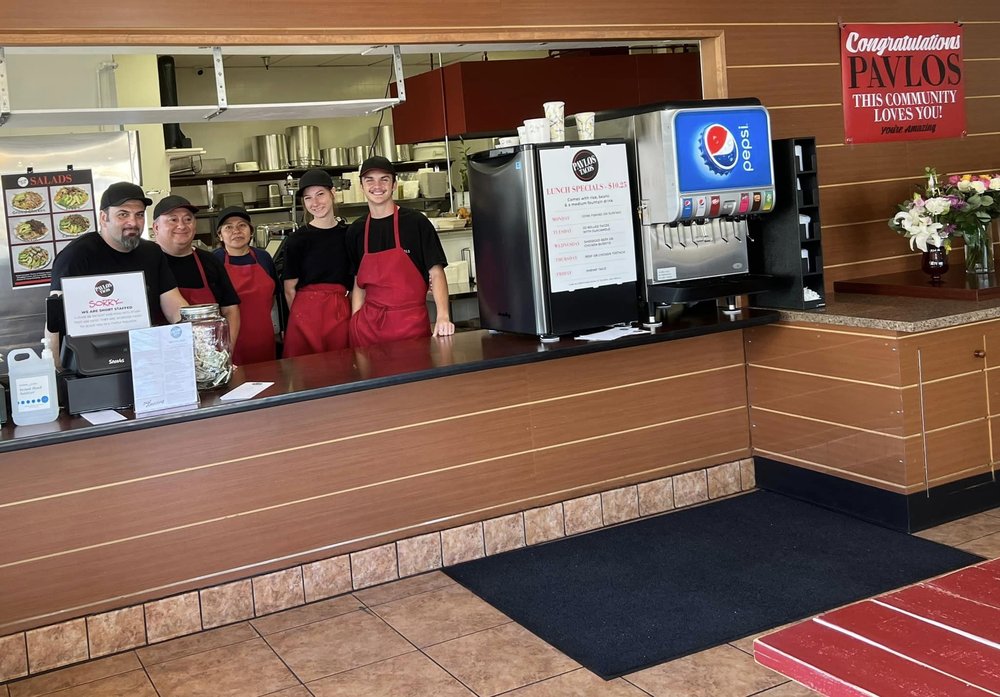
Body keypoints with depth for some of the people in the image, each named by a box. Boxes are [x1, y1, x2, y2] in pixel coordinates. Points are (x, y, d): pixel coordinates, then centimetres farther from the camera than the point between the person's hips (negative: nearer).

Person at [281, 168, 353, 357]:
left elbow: (357, 281, 12)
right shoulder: (296, 240, -1)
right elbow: (290, 289, 1)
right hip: (307, 312, -2)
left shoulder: (348, 233, 6)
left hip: (341, 313, 2)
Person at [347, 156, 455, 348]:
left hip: (411, 322, -3)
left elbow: (436, 273, -6)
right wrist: (355, 324, 2)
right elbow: (359, 284, 13)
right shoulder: (356, 231, 8)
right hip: (368, 324, 3)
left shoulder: (416, 223, -3)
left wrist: (443, 316, -20)